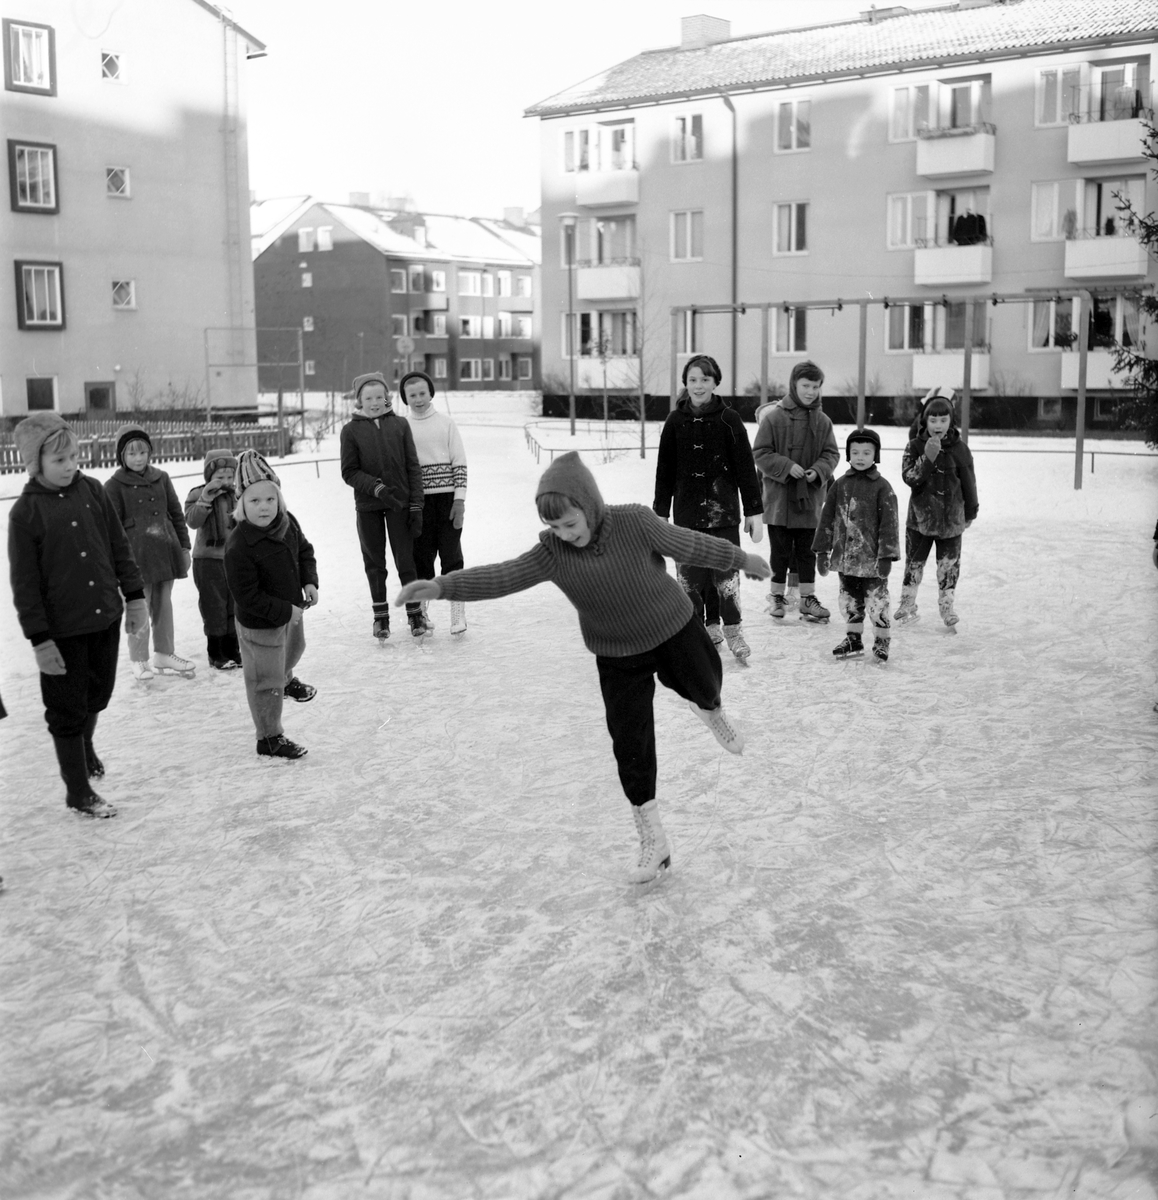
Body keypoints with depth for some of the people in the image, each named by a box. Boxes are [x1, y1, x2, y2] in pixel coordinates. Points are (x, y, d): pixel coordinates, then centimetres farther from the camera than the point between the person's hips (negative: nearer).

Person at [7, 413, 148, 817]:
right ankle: (78, 791, 21)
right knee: (68, 708, 7)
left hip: (106, 616, 5)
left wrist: (134, 596, 6)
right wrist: (39, 639, -13)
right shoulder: (26, 511, -13)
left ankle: (85, 747, 51)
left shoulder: (92, 490, -1)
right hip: (62, 628, -4)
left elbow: (119, 547, 7)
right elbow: (25, 584, -12)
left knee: (98, 694, 21)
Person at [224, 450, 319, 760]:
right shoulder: (238, 547, -32)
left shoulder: (288, 523, -10)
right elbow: (247, 597, -29)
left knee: (293, 650, 37)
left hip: (291, 610, 8)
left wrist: (310, 582, -6)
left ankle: (286, 679, 70)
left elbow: (304, 551, 10)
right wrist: (285, 611, -27)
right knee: (266, 681, 4)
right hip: (260, 624, -8)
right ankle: (269, 737, 21)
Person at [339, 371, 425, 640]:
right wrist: (377, 487, -18)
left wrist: (416, 505, -3)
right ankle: (380, 615, 20)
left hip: (400, 504, 0)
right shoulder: (351, 430, -1)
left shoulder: (400, 425, 1)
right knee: (374, 562, 8)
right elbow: (349, 472, -3)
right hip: (368, 506, 0)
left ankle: (415, 612, 12)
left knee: (405, 560, 1)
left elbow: (413, 467, 2)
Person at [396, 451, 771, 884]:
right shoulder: (552, 552, -20)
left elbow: (690, 545, -11)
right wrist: (440, 586, -45)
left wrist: (742, 560, 3)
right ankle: (652, 838, 13)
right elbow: (500, 577, -31)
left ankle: (711, 710, 62)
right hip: (618, 657, 1)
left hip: (675, 631, -1)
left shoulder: (635, 523, -24)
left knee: (706, 688, 20)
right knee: (629, 743, -1)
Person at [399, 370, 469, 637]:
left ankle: (458, 613, 1)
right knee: (420, 558, 5)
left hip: (447, 499, -1)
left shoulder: (446, 423, 4)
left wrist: (459, 500, -6)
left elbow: (460, 463, 1)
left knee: (451, 557, -2)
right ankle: (419, 612, 15)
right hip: (417, 502, 1)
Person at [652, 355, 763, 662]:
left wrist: (753, 511, -3)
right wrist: (660, 513, 7)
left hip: (723, 508, -2)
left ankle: (732, 628, 7)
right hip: (687, 511, 2)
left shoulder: (728, 419, -2)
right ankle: (705, 627, 15)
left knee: (726, 568, -7)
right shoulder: (675, 421, 4)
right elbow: (664, 471, 8)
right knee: (689, 573, 1)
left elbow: (745, 467, -1)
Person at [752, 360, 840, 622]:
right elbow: (760, 453, -7)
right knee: (780, 550, 7)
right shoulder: (773, 417, -8)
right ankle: (777, 597, 20)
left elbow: (831, 454, 6)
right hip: (779, 496, -3)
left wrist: (818, 471, -13)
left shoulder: (822, 421, 2)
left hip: (810, 498, 3)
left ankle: (808, 598, 18)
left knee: (807, 551, 10)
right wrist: (787, 466, -18)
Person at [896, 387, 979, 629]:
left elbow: (969, 482, 5)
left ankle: (946, 605, 18)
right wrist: (927, 457, -29)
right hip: (920, 515, 0)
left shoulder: (959, 448, -4)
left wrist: (970, 512, 10)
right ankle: (907, 604, 23)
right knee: (914, 561, 10)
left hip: (951, 517, 0)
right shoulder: (916, 446, -5)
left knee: (949, 563, 4)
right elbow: (909, 477, -16)